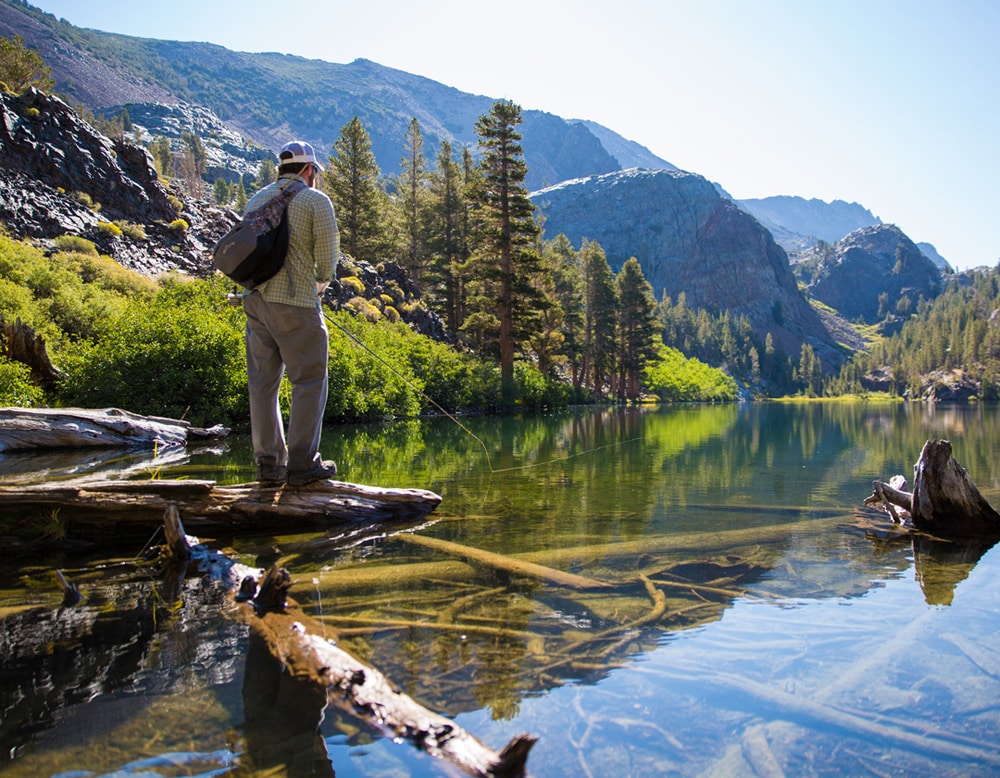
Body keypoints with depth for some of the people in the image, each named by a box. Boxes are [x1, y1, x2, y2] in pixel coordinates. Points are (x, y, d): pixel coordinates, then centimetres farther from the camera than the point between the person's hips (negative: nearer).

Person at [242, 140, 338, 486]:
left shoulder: (256, 200, 15)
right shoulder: (315, 201, -1)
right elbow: (327, 257, -5)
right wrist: (320, 282, 15)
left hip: (255, 298, 6)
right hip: (295, 302, -6)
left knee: (263, 381, 9)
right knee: (309, 380, 1)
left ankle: (269, 463, 13)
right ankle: (302, 463, 0)